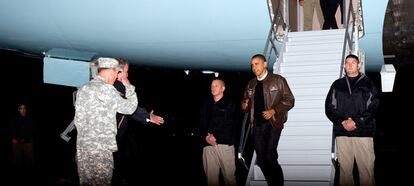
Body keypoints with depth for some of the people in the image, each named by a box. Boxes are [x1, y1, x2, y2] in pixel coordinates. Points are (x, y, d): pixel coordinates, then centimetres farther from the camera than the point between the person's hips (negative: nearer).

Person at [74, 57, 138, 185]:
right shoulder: (107, 89, -12)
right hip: (101, 146, -7)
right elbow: (129, 108, -3)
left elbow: (78, 119, 14)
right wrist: (129, 87, 10)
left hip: (82, 144, 8)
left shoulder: (82, 89, 11)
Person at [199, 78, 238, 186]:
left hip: (226, 144, -3)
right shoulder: (206, 104, 18)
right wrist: (206, 137, -5)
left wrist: (216, 137, -12)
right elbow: (202, 124, 14)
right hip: (209, 145, 3)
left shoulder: (230, 104, 7)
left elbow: (232, 125, -3)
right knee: (211, 176, 1)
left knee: (229, 175, -6)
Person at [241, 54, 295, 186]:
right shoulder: (251, 84, 15)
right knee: (261, 159, 4)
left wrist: (274, 110, -15)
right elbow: (246, 100, 24)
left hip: (273, 123, -5)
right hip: (257, 124, 5)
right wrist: (244, 105, 0)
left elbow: (289, 100, -2)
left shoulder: (278, 80, 1)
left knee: (270, 157, -16)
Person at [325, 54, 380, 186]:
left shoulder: (368, 84, 10)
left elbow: (374, 107, 1)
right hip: (342, 132, 2)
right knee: (344, 168, 1)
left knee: (366, 168, -6)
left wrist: (355, 122, -10)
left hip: (364, 132, -2)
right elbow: (329, 108, 10)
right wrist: (342, 122, -7)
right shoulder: (337, 85, 16)